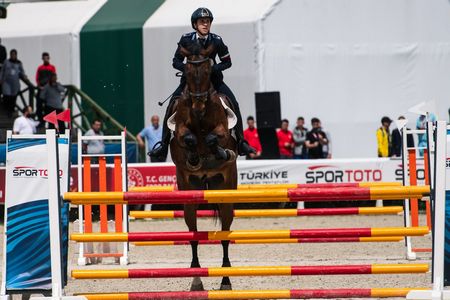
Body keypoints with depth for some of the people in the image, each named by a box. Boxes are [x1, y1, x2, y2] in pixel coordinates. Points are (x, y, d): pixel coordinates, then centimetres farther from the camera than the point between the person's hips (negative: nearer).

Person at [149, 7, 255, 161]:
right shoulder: (186, 40, -9)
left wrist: (213, 67, -18)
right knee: (172, 105, -18)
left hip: (212, 78, 0)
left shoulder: (216, 41, -8)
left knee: (233, 103, -15)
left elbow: (227, 62, 1)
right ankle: (163, 144, -8)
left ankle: (241, 142, -4)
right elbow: (176, 62, -2)